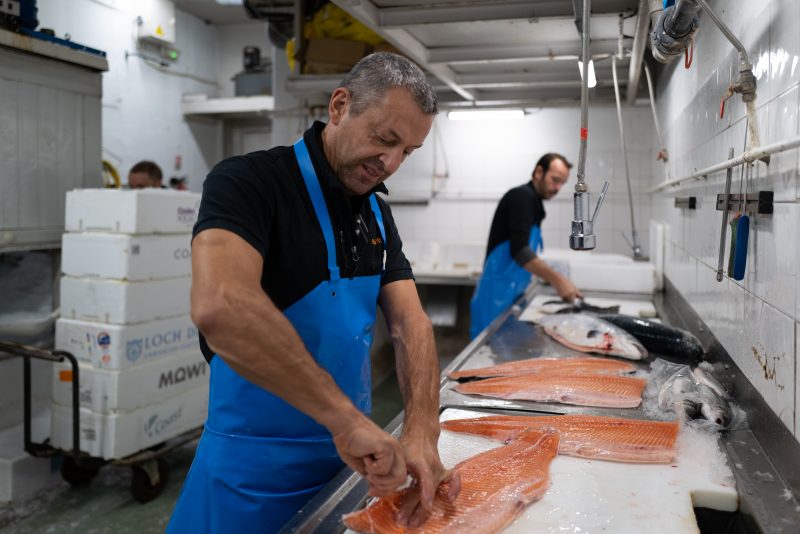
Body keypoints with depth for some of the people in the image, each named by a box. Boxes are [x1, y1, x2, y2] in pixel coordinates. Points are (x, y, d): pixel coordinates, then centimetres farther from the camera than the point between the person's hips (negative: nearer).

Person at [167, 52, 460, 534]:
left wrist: (421, 432, -18)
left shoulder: (378, 214, 5)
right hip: (258, 463, -6)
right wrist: (347, 418, -36)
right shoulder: (249, 182, -18)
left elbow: (411, 322, -2)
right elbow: (219, 307, -35)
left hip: (352, 453, 7)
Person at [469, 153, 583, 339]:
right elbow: (519, 250, -24)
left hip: (509, 295, 10)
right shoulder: (522, 197, -12)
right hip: (497, 296, -9)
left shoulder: (532, 201, 17)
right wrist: (557, 279, -31)